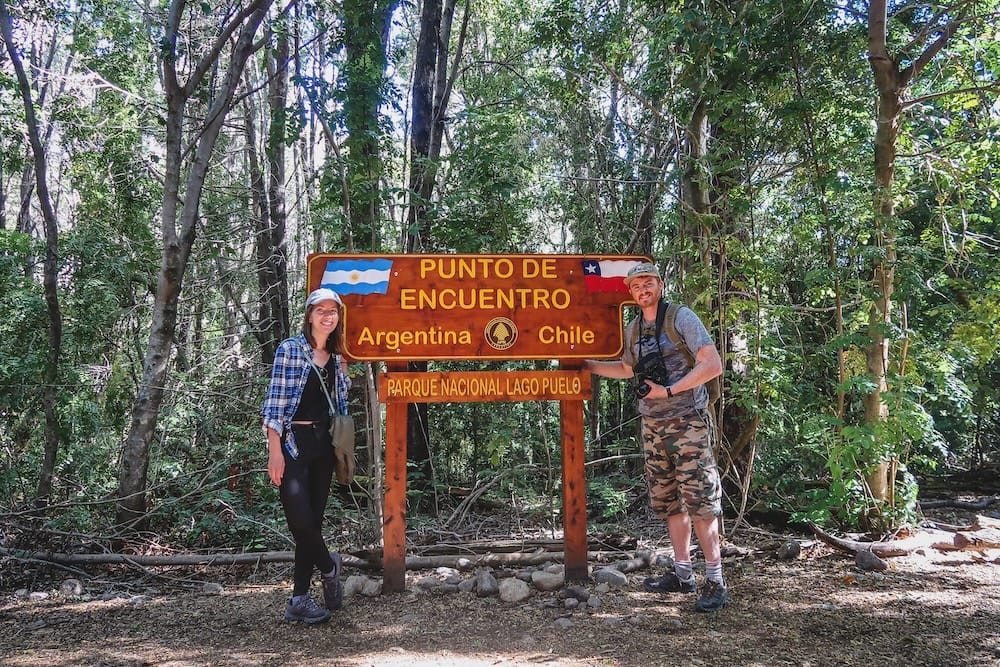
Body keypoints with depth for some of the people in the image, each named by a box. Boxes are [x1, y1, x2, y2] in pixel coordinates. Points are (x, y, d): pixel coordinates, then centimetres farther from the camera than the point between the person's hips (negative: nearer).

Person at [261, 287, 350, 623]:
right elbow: (275, 401, -8)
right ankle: (328, 565, 15)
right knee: (300, 520, -14)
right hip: (292, 442, -5)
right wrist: (275, 451, -14)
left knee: (313, 522, 6)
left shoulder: (337, 358, 13)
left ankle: (300, 599, 14)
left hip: (323, 444, 6)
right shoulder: (290, 349, -3)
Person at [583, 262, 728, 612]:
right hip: (652, 425, 7)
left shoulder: (682, 318, -7)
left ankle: (715, 581, -2)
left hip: (686, 422, -7)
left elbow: (712, 365, -14)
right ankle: (682, 573, 19)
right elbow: (627, 368, 31)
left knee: (700, 500, -8)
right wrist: (586, 365, 22)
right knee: (668, 501, 10)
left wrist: (668, 390, -16)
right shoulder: (634, 330, 13)